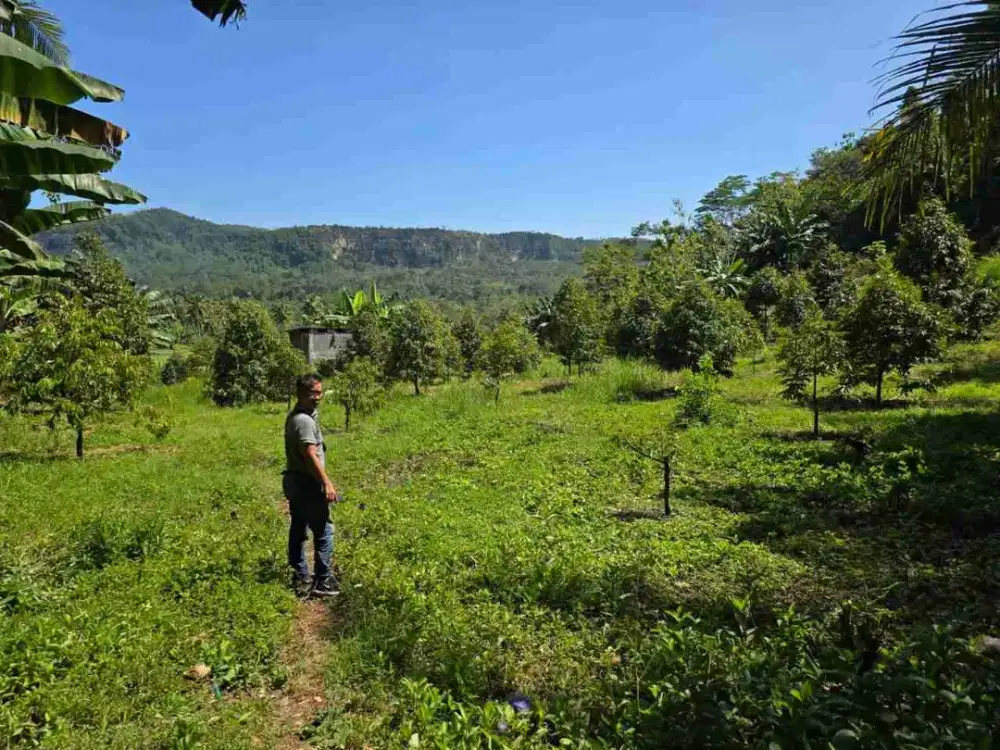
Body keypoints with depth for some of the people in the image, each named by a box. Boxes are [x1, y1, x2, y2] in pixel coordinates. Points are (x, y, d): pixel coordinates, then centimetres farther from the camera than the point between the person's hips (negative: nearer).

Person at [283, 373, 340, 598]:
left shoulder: (293, 416, 12)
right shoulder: (304, 421, -20)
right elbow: (310, 455, -28)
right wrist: (326, 483, -30)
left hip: (294, 482, 10)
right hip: (306, 484, -10)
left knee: (297, 531, 15)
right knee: (323, 532, -2)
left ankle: (300, 579, 24)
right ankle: (322, 581, 5)